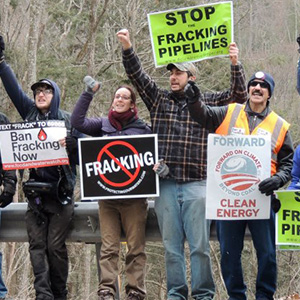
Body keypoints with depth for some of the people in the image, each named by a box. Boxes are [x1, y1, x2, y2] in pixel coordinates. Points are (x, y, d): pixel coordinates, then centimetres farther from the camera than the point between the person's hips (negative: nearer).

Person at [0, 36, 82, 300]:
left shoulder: (68, 120, 5)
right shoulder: (29, 113, 12)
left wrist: (69, 144, -15)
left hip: (61, 190, -3)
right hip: (36, 188, 3)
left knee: (56, 245, -5)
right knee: (37, 244, -6)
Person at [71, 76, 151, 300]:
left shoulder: (142, 129, 7)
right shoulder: (103, 125, 11)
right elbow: (78, 122, 0)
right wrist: (88, 94, -2)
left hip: (134, 196, -1)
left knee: (136, 247, -2)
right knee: (108, 247, -1)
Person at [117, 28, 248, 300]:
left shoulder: (206, 102, 9)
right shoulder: (160, 100, 13)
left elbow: (239, 95, 4)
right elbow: (137, 75, 6)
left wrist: (235, 64, -11)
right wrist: (127, 48, -9)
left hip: (196, 184, -2)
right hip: (165, 183, 2)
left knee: (200, 244, -2)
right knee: (171, 245, 5)